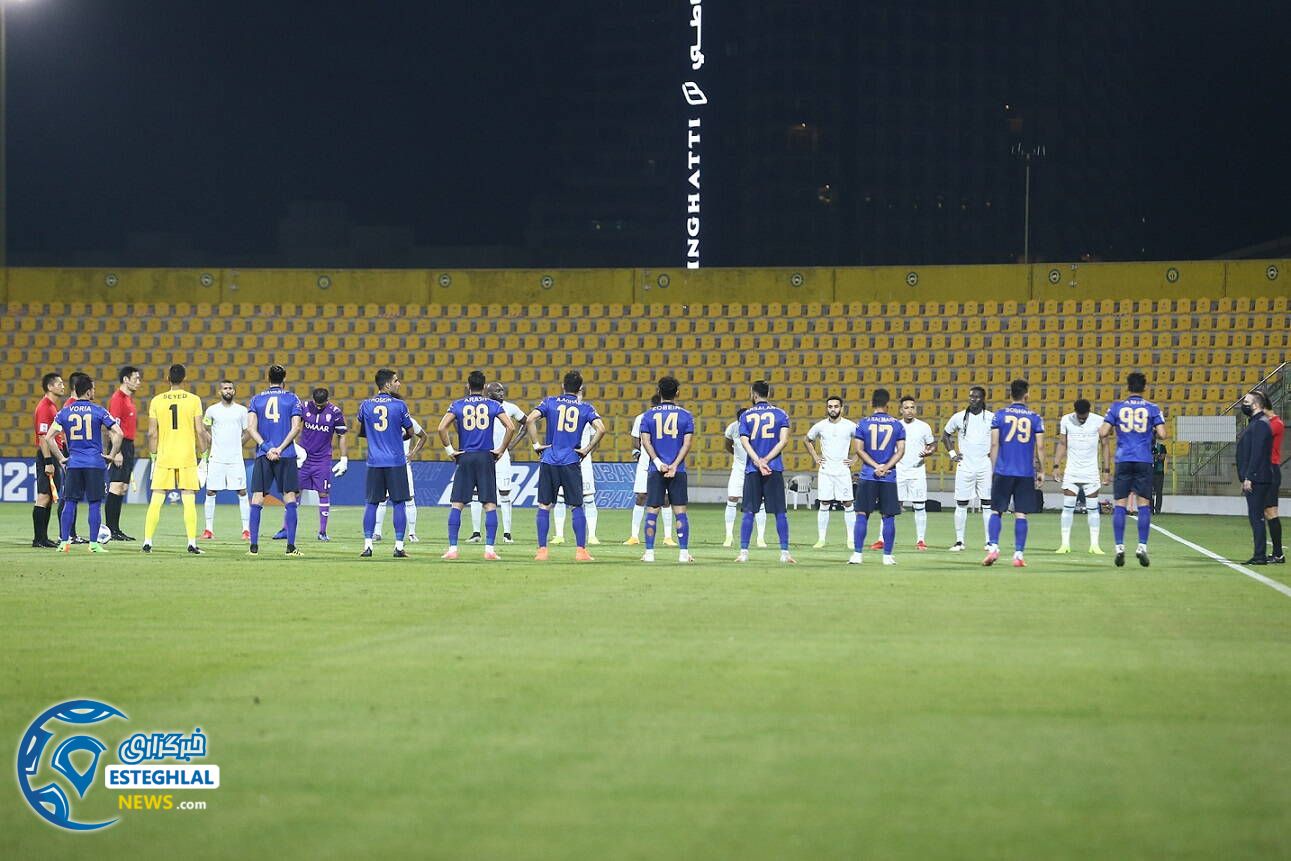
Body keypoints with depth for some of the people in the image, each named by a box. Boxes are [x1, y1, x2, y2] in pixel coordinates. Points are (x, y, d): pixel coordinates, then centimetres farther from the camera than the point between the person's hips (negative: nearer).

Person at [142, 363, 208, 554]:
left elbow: (152, 433, 2)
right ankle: (192, 543, -3)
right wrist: (203, 453, 7)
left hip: (164, 458, 1)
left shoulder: (156, 401, 1)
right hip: (187, 457, -1)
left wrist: (154, 456, 12)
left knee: (156, 501, 5)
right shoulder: (194, 400, -2)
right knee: (189, 501, 2)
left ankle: (147, 542, 3)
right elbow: (200, 431, -4)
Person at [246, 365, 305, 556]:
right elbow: (296, 427, -5)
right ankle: (290, 546, -4)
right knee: (290, 499, 2)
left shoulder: (256, 399, 9)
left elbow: (251, 428, -2)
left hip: (263, 455, 1)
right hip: (287, 455, -1)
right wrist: (279, 448, -8)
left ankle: (254, 546, -1)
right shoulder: (292, 399, 5)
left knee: (257, 500, 3)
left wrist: (266, 448, -6)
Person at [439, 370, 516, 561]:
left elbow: (442, 427, -9)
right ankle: (489, 549, -5)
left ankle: (452, 548, -3)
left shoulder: (457, 405, 2)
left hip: (465, 458, 0)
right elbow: (511, 427, -6)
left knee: (457, 505, 3)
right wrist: (501, 450, 2)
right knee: (490, 505, 2)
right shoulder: (493, 405, 3)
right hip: (486, 458, 0)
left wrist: (450, 450, 1)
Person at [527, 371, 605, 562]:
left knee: (544, 506, 6)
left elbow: (530, 420, -9)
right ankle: (581, 550, 2)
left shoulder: (550, 402, 5)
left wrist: (536, 444, -1)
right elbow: (600, 429, -9)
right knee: (577, 506, 7)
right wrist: (587, 449, 0)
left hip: (549, 462, 0)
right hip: (571, 462, 0)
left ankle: (542, 550, 3)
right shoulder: (585, 408, 4)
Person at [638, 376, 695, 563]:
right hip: (678, 470, 0)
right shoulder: (685, 415, 3)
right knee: (680, 511, 2)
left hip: (656, 470, 0)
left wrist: (658, 463, -9)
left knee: (652, 511, 3)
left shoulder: (649, 415, 4)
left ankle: (649, 552, 0)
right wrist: (674, 465, -9)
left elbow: (646, 442, -4)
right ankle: (684, 553, -1)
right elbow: (687, 443, -5)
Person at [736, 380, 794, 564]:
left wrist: (759, 462, -12)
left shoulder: (746, 415, 6)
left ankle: (743, 552, -1)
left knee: (749, 512, 3)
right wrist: (766, 460, -7)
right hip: (775, 469, 0)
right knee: (780, 512, 2)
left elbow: (744, 442, -5)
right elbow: (783, 440, -5)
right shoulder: (780, 414, 6)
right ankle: (784, 553, -3)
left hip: (752, 469, 0)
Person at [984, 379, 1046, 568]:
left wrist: (993, 469, 8)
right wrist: (1041, 472, 10)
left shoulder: (999, 415, 1)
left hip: (1002, 472, 0)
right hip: (1026, 473, 0)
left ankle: (993, 547, -8)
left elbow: (994, 444, 0)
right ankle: (1018, 554, 0)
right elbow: (1040, 447, 1)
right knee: (1021, 514, 3)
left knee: (996, 511, 8)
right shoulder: (1035, 418, 2)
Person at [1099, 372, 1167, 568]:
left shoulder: (1117, 407, 3)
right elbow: (1162, 435, -4)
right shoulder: (1152, 408, 2)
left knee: (1120, 505, 3)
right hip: (1144, 461, -1)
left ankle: (1119, 547, -2)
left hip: (1123, 461, 1)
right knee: (1144, 505, 3)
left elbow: (1103, 432, -1)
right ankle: (1142, 546, -4)